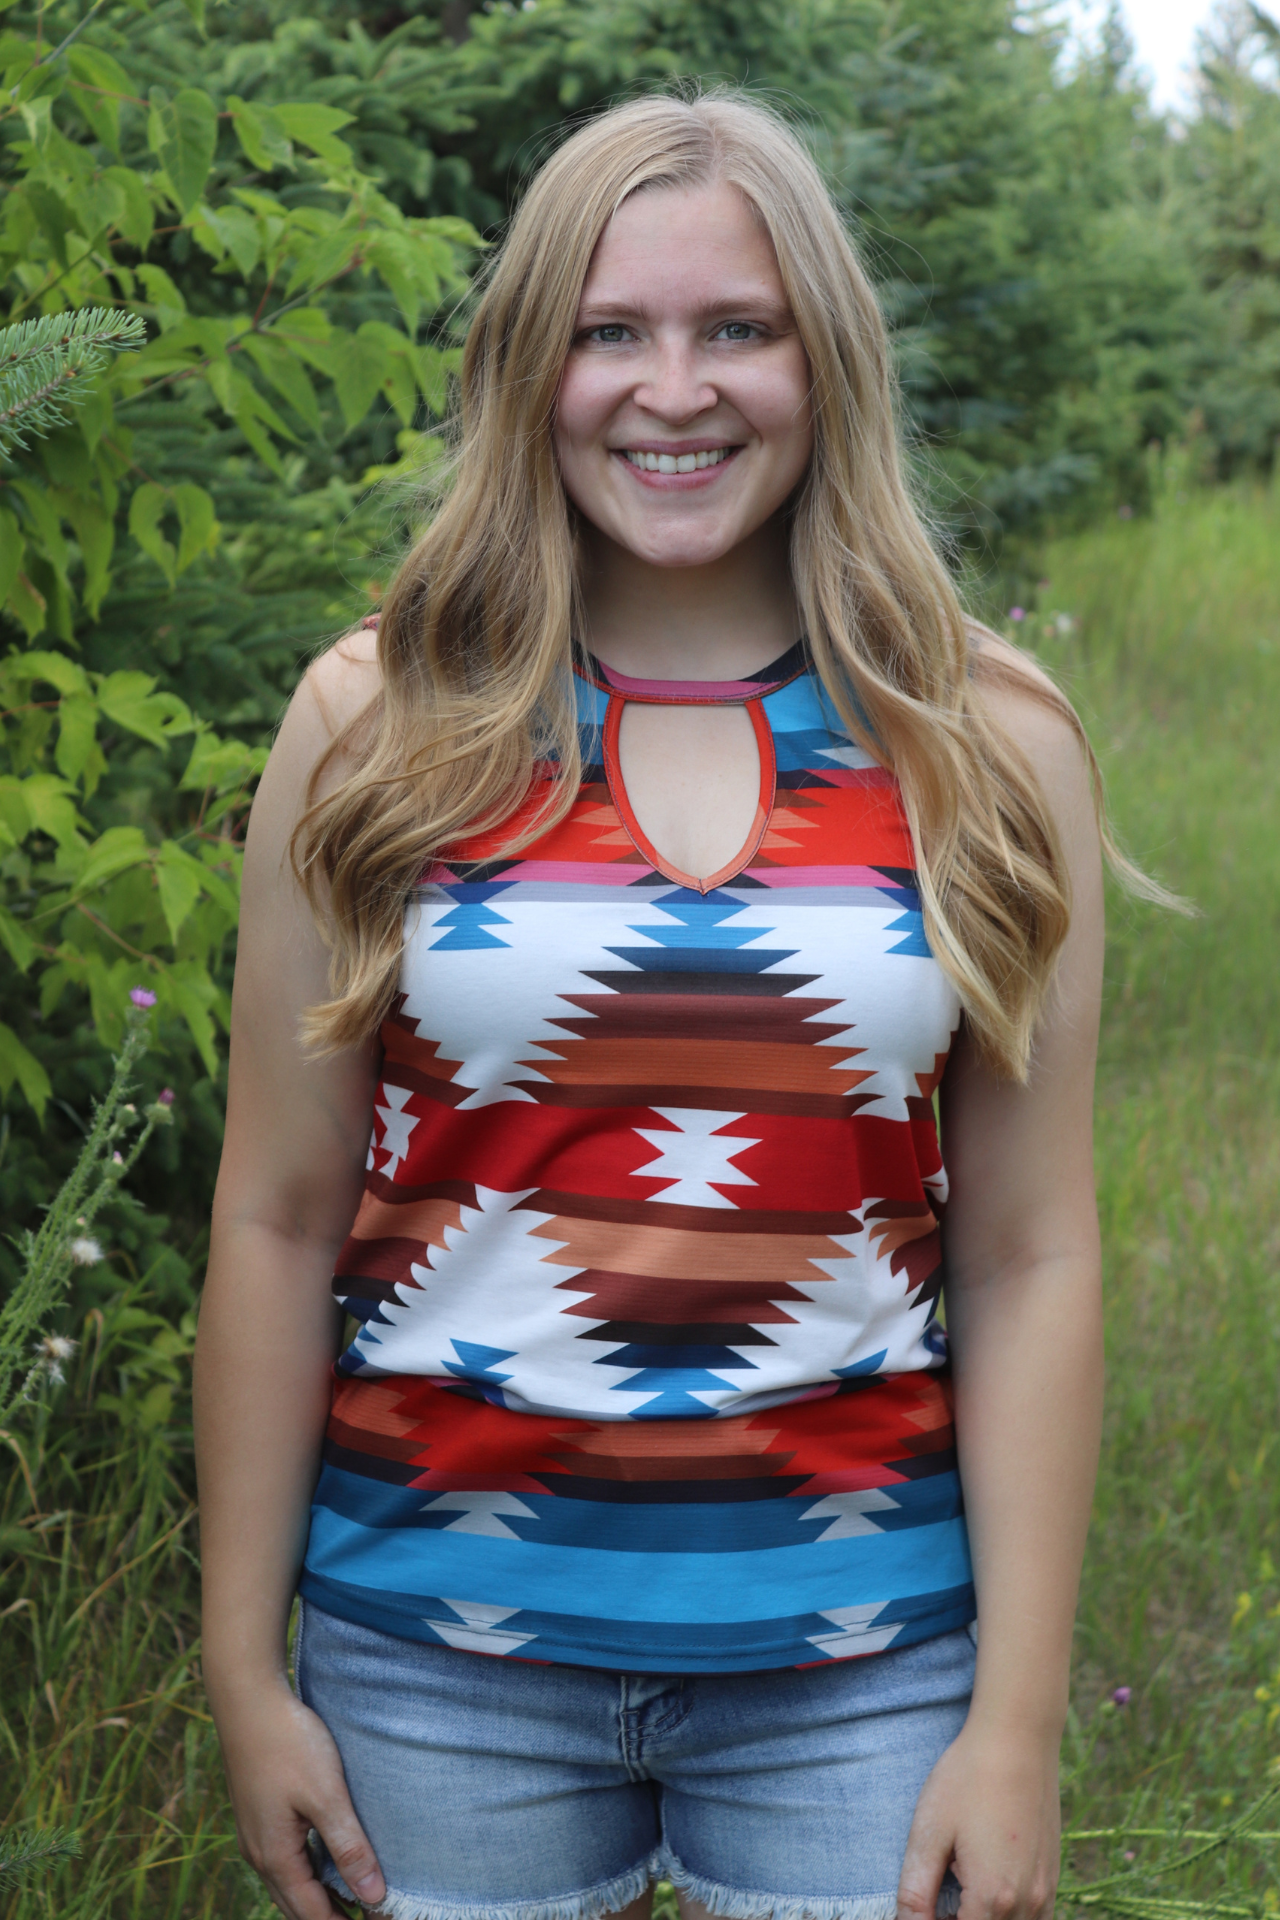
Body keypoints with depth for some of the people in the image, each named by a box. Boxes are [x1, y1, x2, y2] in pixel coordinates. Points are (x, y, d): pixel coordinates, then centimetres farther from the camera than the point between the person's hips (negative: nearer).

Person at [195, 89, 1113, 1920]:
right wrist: (245, 1668, 1)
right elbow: (279, 1221, 1)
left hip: (856, 1659, 0)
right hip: (443, 1646, 0)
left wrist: (1020, 1720, -4)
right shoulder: (377, 724, -1)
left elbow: (1030, 1262, -1)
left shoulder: (988, 745, 0)